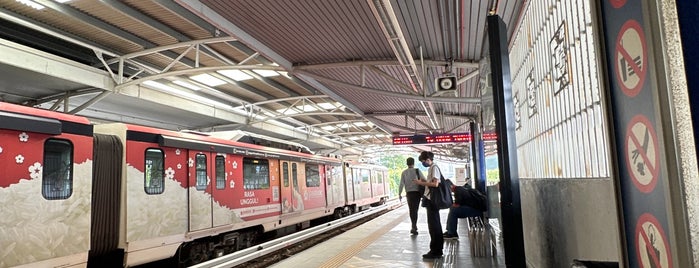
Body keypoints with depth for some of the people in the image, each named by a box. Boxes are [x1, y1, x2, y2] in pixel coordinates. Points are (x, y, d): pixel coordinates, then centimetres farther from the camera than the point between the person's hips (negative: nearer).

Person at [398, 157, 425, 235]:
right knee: (415, 209, 2)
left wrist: (399, 194, 2)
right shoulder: (417, 171, -3)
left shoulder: (404, 172, 0)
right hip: (417, 192, -1)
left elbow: (401, 184, -5)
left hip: (409, 193, 1)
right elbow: (424, 180, -5)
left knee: (411, 210, 14)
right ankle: (414, 227, -6)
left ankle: (414, 226, 20)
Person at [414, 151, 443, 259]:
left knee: (433, 225, -6)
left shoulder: (434, 168, -13)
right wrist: (423, 182, 11)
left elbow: (435, 184, -21)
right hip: (431, 200, 10)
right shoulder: (430, 168, 16)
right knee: (435, 224, 13)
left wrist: (422, 183, -16)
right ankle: (438, 250, 21)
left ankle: (435, 251, -2)